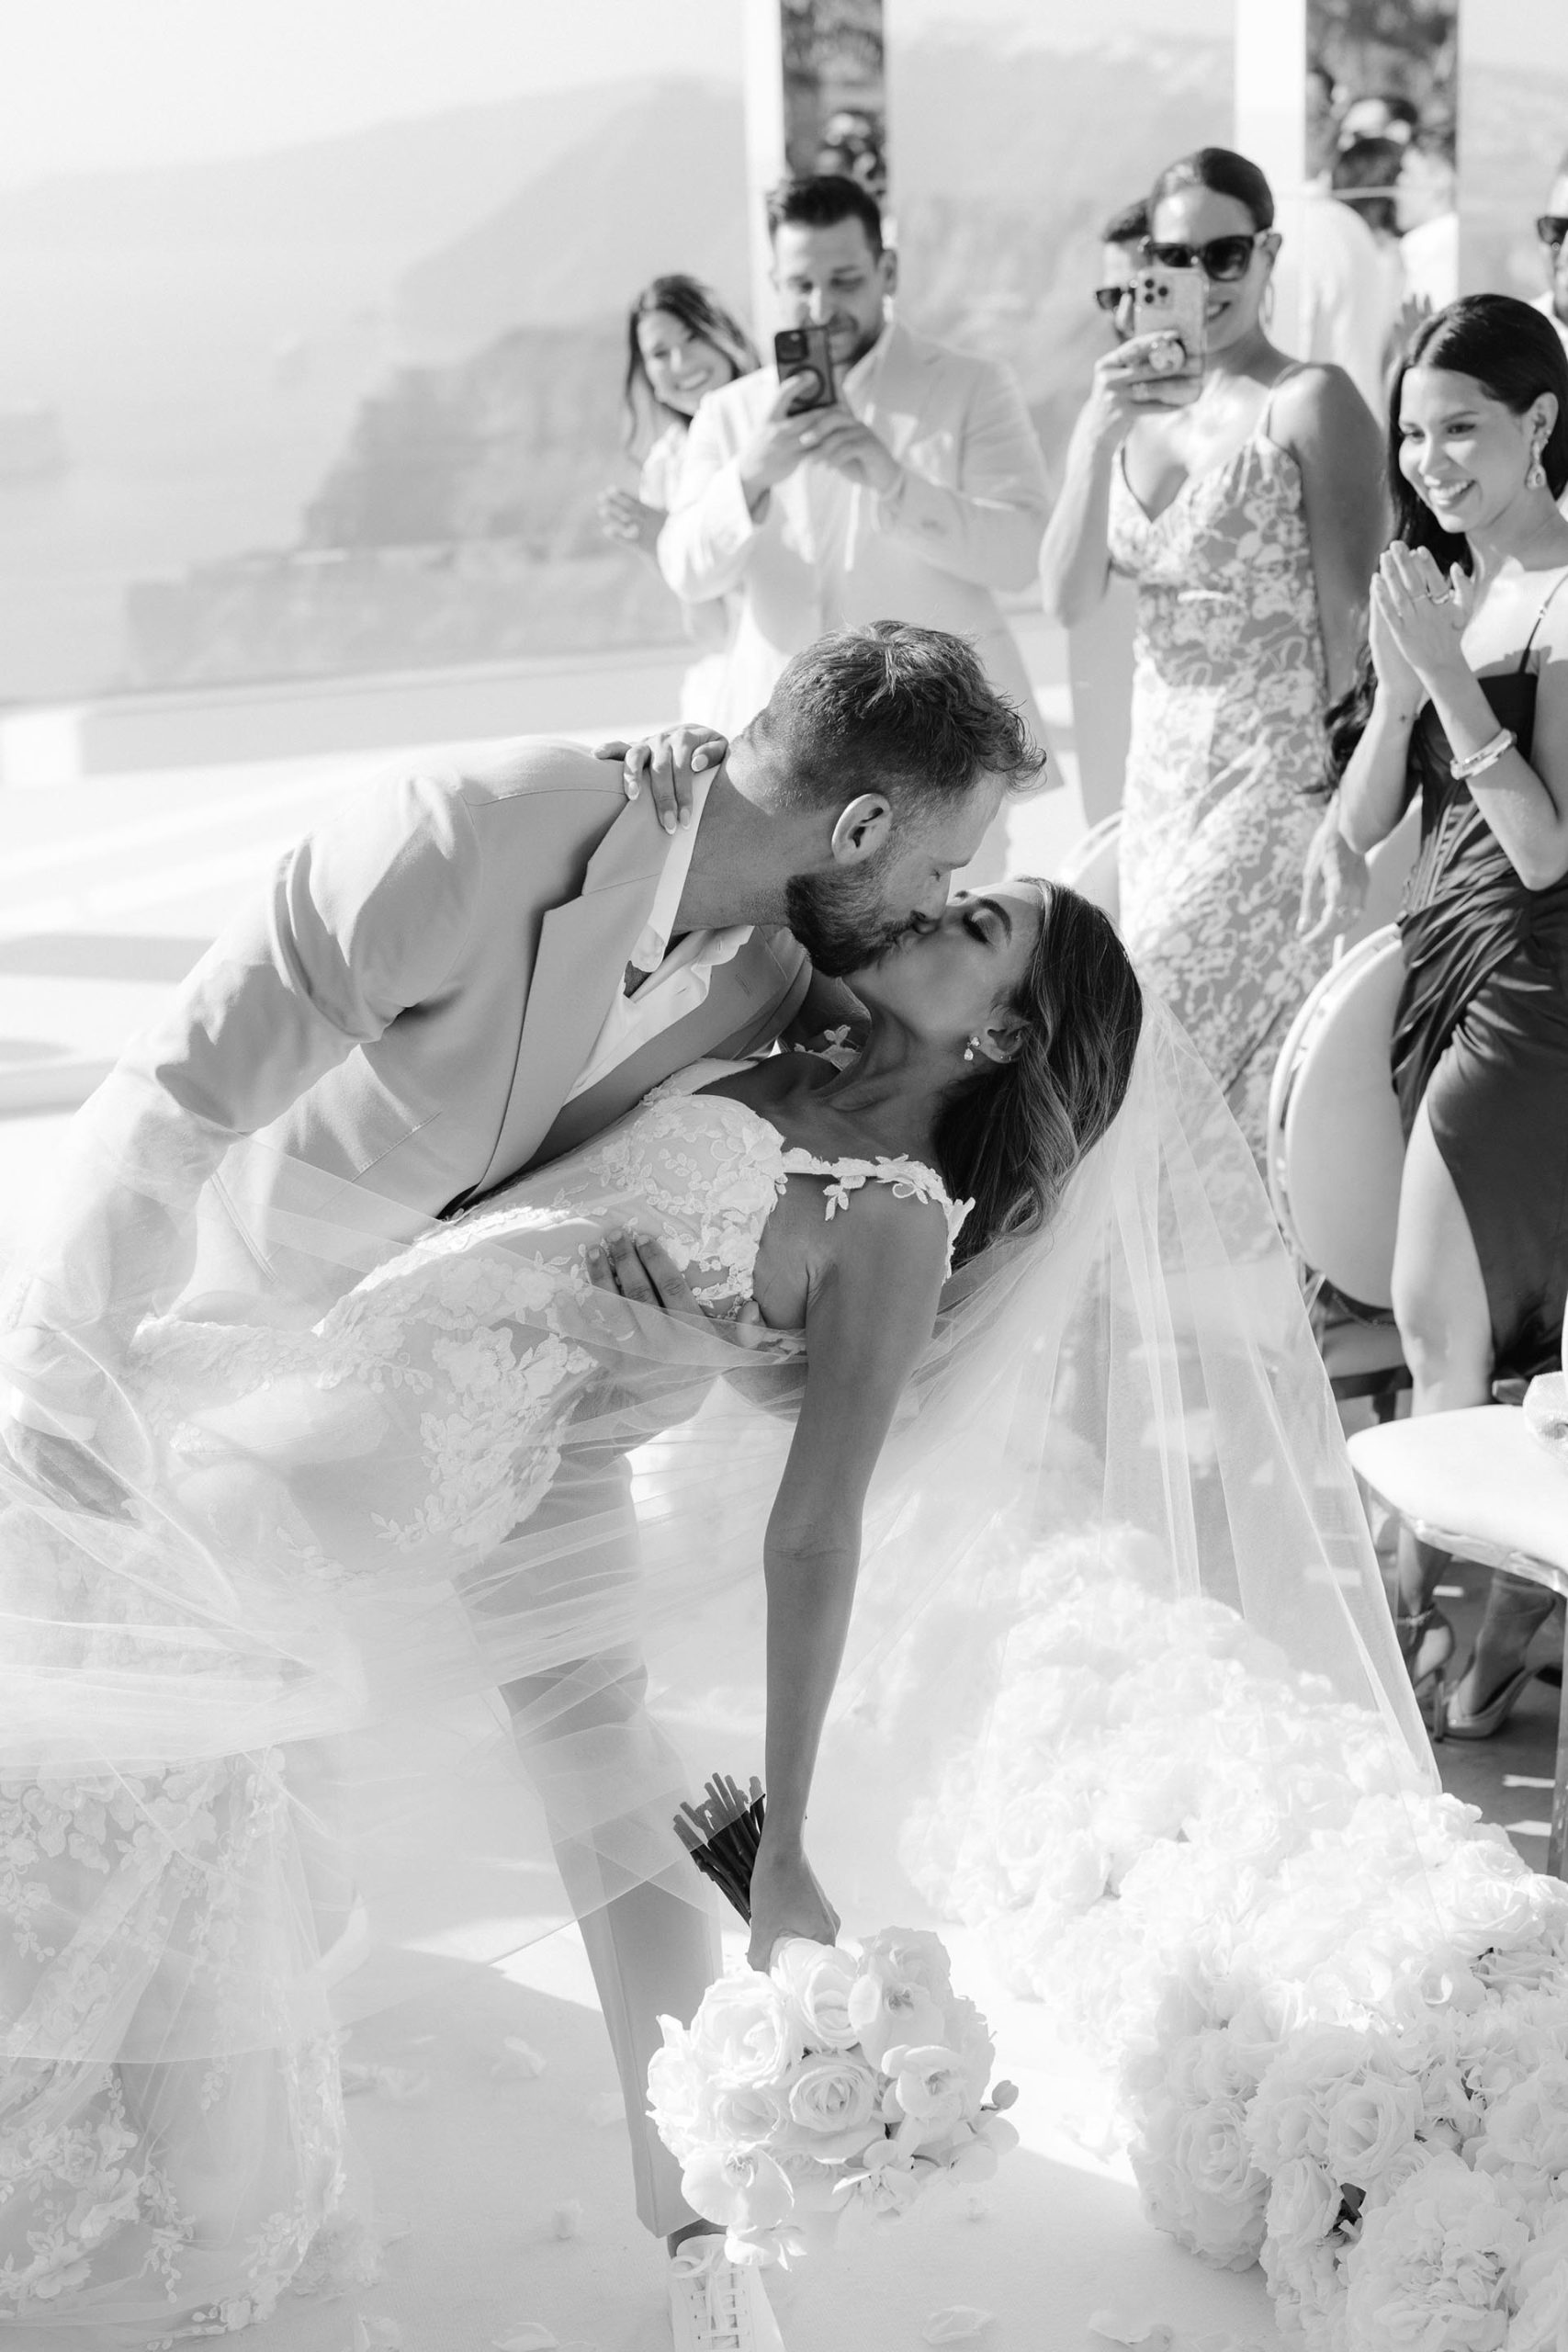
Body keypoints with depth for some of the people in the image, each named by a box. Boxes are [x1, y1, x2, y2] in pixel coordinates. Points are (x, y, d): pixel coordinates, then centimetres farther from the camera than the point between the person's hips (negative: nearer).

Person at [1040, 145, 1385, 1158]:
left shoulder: (1311, 402, -8)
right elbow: (1068, 602, 3)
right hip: (1162, 772, 6)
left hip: (1277, 775, -6)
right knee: (1227, 1071, 10)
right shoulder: (1127, 406, 10)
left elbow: (1352, 616, -11)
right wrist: (1099, 437, -9)